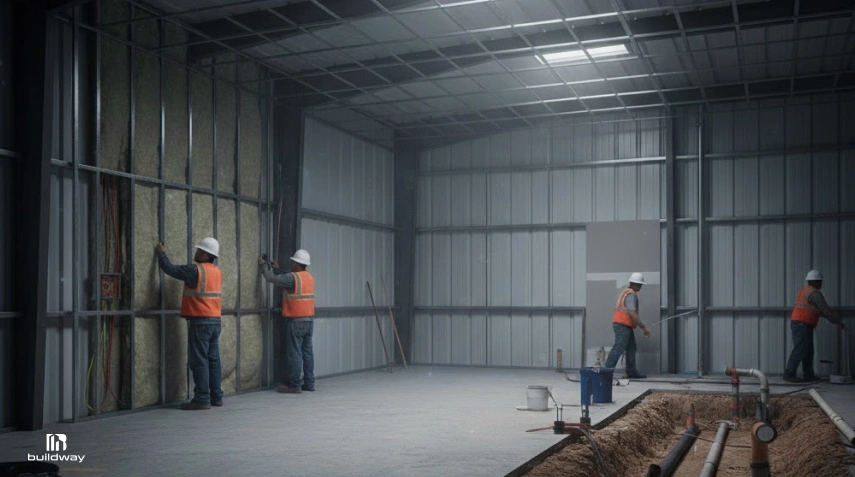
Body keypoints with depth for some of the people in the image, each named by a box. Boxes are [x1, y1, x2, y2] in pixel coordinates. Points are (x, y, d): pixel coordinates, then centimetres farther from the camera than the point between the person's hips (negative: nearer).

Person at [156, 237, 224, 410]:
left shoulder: (195, 270, -12)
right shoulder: (217, 271, 11)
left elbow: (170, 269, -7)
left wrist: (162, 253, 9)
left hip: (200, 321, -8)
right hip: (215, 320, 8)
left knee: (199, 361, -5)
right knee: (213, 360, 10)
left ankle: (202, 399, -6)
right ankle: (216, 396, 14)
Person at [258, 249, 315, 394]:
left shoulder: (293, 277, -14)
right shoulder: (310, 277, 11)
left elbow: (272, 278, -8)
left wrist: (263, 265, 8)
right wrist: (277, 269, 30)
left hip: (296, 321, -8)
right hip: (309, 320, 8)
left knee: (295, 353, -4)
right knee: (307, 352, 10)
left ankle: (294, 384, -2)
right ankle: (309, 383, 13)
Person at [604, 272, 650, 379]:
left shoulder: (625, 291, 16)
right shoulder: (631, 295, -16)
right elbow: (632, 313, -23)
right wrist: (644, 327, -18)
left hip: (620, 324, 11)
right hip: (623, 326, -11)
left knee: (631, 348, 14)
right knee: (618, 348, -10)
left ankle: (632, 372, 18)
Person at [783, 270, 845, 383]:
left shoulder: (804, 291, 20)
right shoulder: (815, 293, -9)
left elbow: (820, 310, 26)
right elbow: (826, 310, -10)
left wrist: (834, 320, 27)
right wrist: (837, 321, 1)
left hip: (796, 323, 10)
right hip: (803, 325, -10)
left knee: (808, 351, 12)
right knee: (799, 350, -11)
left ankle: (809, 375, 14)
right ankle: (789, 374, -14)